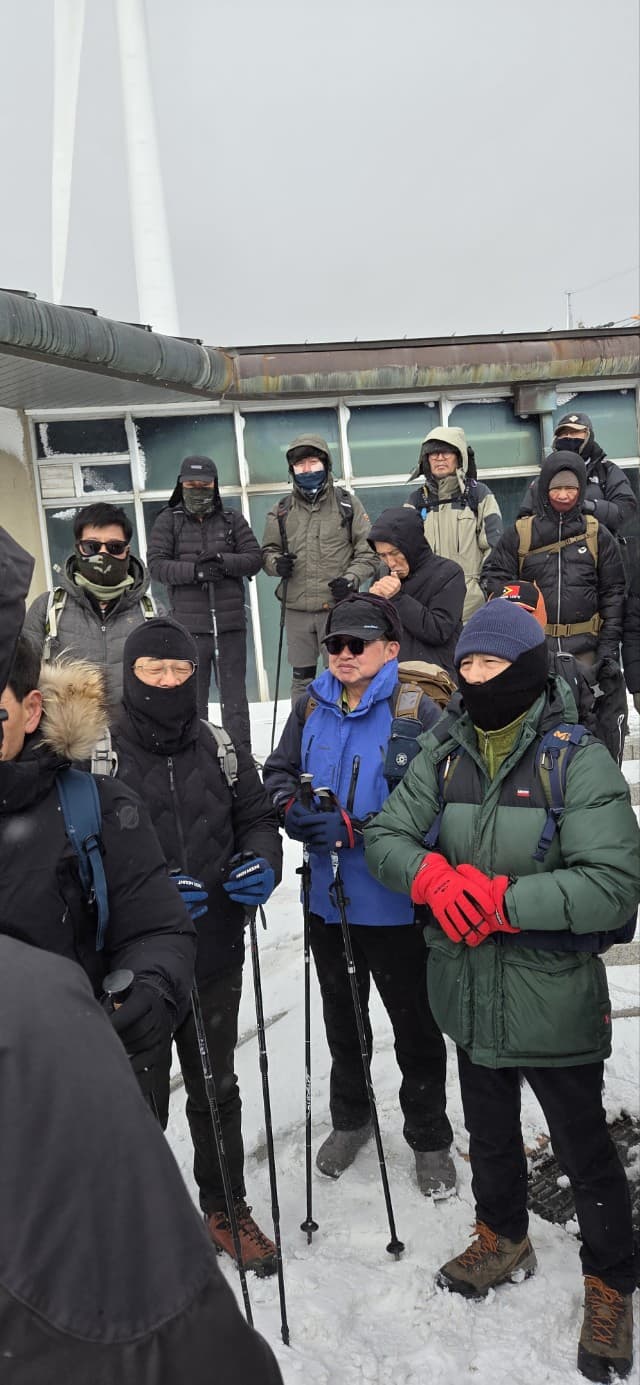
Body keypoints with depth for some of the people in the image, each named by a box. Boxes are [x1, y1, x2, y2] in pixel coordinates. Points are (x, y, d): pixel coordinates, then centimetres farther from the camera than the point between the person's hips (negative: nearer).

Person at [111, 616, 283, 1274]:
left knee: (217, 1090, 21)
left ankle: (224, 1207, 42)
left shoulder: (220, 748, 3)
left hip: (215, 954, 4)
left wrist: (263, 863, -12)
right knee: (143, 1098, 13)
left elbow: (256, 818, 9)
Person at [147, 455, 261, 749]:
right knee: (193, 695, 5)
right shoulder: (168, 521, 7)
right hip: (189, 625, -1)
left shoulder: (232, 520, 10)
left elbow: (254, 558, 4)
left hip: (231, 624, 1)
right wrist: (194, 570, -18)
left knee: (235, 694, 8)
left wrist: (224, 561, -15)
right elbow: (156, 564, -4)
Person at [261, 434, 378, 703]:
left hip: (338, 607, -2)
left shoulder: (348, 505, 4)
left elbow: (368, 552, 4)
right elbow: (267, 551, 17)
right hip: (297, 611, 3)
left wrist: (351, 579, -12)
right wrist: (276, 563, -6)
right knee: (301, 679, 11)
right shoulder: (281, 511, 9)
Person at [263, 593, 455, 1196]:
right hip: (329, 898, 5)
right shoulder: (311, 707, 1)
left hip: (396, 904, -5)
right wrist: (293, 809, -12)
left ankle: (429, 1138, 39)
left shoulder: (417, 710, -16)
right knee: (342, 1020, 25)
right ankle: (350, 1118, 49)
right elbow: (278, 771, 10)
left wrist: (351, 826, -27)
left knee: (415, 1027, 15)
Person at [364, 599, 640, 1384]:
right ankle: (503, 1240, 52)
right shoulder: (443, 754, -2)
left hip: (554, 998, -4)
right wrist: (433, 877, -23)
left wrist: (498, 899, -26)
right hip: (470, 992, 5)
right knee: (489, 1132, 26)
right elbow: (386, 836, -2)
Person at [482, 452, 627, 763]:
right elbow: (495, 579, 5)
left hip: (585, 647, 0)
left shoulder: (597, 534, 6)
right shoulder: (520, 533, 4)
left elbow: (613, 592, 6)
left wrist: (609, 645, -2)